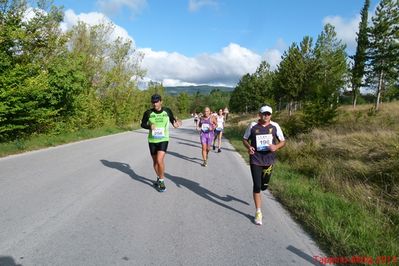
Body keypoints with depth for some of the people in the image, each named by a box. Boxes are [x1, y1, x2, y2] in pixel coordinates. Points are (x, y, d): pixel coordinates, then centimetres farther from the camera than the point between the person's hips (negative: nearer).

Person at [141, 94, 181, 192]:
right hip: (152, 140, 2)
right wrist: (149, 126, -18)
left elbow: (172, 120, 12)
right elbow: (142, 124, 3)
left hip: (163, 140, -2)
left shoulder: (167, 111, -3)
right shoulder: (148, 113, -5)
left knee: (159, 160, -17)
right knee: (155, 161, 14)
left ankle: (161, 181, 2)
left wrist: (175, 123, -11)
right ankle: (158, 178, 39)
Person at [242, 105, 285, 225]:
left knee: (264, 186, 12)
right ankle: (258, 212, 10)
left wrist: (276, 147, -17)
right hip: (255, 160, -2)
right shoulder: (253, 126, -5)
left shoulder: (275, 126, -2)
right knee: (257, 186, -4)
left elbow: (283, 141, 5)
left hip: (269, 160, 2)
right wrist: (248, 147, -14)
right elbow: (245, 139, 7)